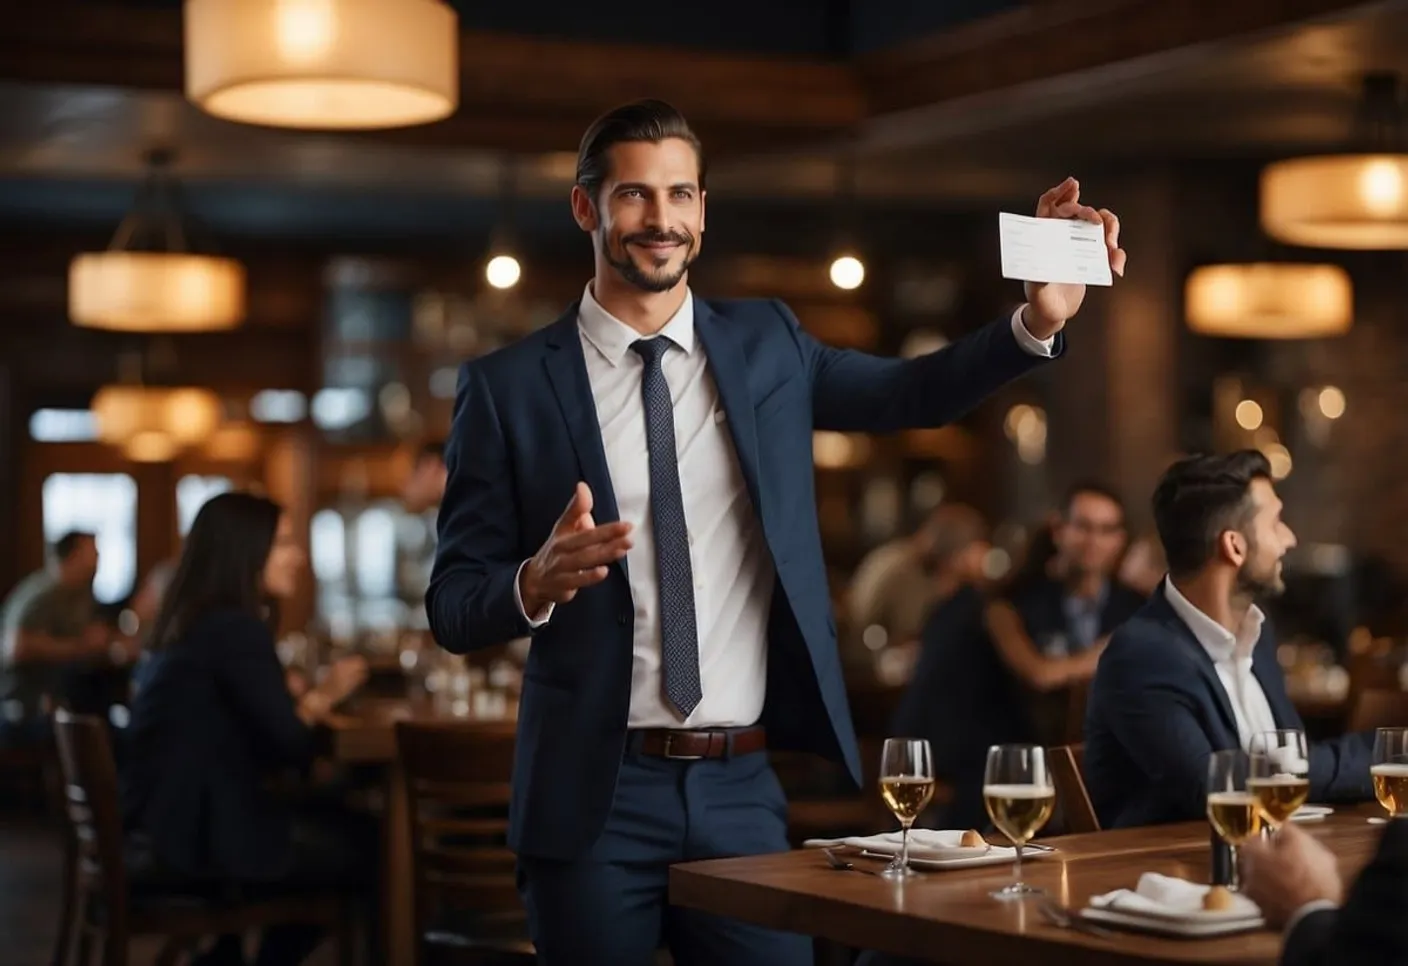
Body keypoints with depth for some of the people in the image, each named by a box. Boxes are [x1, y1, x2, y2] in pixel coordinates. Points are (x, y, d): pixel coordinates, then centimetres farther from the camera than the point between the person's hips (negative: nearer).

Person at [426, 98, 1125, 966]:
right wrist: (538, 582, -23)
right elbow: (453, 607, -2)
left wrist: (1039, 320, -13)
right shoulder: (508, 387, -2)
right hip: (596, 797, -2)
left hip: (745, 787, 2)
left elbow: (918, 394, 3)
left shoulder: (765, 346, 9)